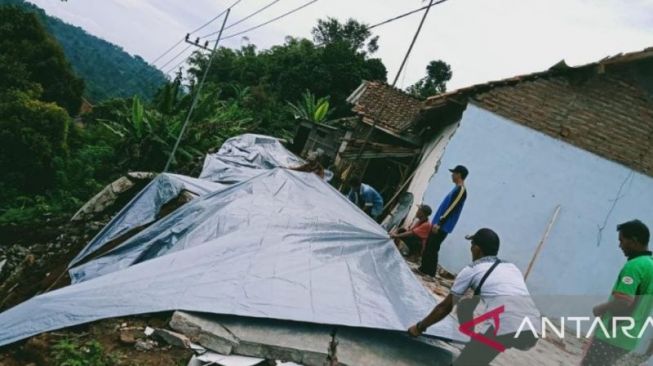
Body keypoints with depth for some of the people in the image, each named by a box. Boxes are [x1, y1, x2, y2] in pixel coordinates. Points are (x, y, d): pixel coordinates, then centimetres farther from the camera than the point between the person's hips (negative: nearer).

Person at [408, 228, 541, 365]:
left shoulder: (471, 270, 14)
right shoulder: (512, 267, 28)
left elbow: (445, 307, 21)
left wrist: (420, 327, 35)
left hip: (507, 330, -6)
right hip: (534, 332, 6)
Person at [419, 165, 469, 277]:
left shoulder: (461, 190, -15)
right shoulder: (457, 189, 16)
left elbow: (451, 209, -21)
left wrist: (439, 224, -22)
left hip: (443, 226, -10)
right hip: (439, 223, 10)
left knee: (432, 249, -6)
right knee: (428, 247, 13)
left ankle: (430, 273, 0)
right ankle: (424, 269, 20)